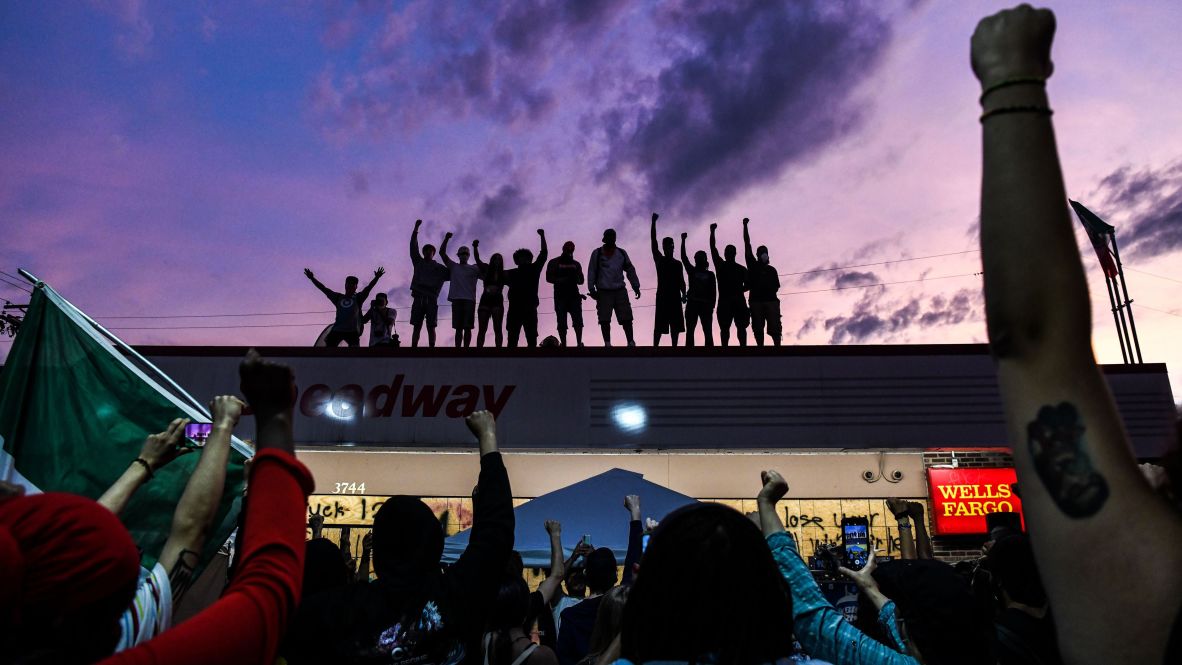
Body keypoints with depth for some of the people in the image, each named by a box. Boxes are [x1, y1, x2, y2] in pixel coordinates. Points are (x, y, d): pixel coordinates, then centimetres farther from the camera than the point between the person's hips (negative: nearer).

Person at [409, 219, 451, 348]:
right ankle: (413, 347, -3)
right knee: (416, 326, -1)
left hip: (431, 300, -1)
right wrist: (416, 228, 4)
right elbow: (413, 246, 11)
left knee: (431, 327, -4)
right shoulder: (418, 263, 17)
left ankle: (432, 347, -6)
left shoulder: (440, 268, 13)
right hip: (418, 298, 1)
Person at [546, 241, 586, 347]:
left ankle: (579, 343, -6)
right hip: (560, 296, -2)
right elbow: (549, 278, -2)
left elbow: (581, 280, 13)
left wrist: (575, 278, -10)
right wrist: (562, 280, -17)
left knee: (578, 321, -8)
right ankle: (563, 345, -2)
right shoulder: (554, 262, 8)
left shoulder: (576, 264, 18)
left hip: (574, 295, 2)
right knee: (562, 323, -4)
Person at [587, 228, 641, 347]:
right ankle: (607, 344, 7)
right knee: (604, 320, 0)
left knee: (626, 319, 1)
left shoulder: (621, 253, 10)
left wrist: (636, 287, 8)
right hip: (603, 292, -2)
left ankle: (631, 342, 8)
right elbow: (591, 272, 1)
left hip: (620, 291, 2)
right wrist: (591, 289, -6)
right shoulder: (597, 253, 3)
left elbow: (630, 270, 13)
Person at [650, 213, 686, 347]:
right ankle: (655, 346, -8)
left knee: (676, 325, 3)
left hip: (675, 297, 3)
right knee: (659, 325, -7)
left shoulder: (678, 263, 14)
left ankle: (674, 346, 7)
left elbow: (681, 281, 13)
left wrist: (684, 294, -3)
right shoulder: (659, 260, 6)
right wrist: (653, 222, -11)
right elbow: (653, 242, -3)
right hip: (662, 296, -3)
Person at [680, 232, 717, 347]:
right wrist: (683, 240, 0)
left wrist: (712, 306, -4)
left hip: (706, 305, 0)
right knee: (690, 331, -6)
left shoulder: (710, 274, 14)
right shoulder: (692, 271, 14)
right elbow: (684, 257, 5)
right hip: (692, 303, 0)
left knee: (708, 332, -6)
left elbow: (713, 291, 7)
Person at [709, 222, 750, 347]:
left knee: (741, 326, -6)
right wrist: (712, 231, 4)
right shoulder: (720, 265, 14)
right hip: (724, 300, -1)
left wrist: (738, 291, -6)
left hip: (738, 300, 1)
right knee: (724, 327, -7)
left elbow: (747, 285, 11)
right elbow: (713, 248, 8)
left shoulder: (741, 269, 17)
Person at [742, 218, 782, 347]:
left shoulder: (772, 270, 21)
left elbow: (776, 286, 19)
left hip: (771, 300, 1)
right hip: (756, 301, -1)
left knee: (774, 328, -7)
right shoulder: (752, 265, 14)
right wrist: (745, 226, 5)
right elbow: (747, 244, 9)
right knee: (758, 328, -4)